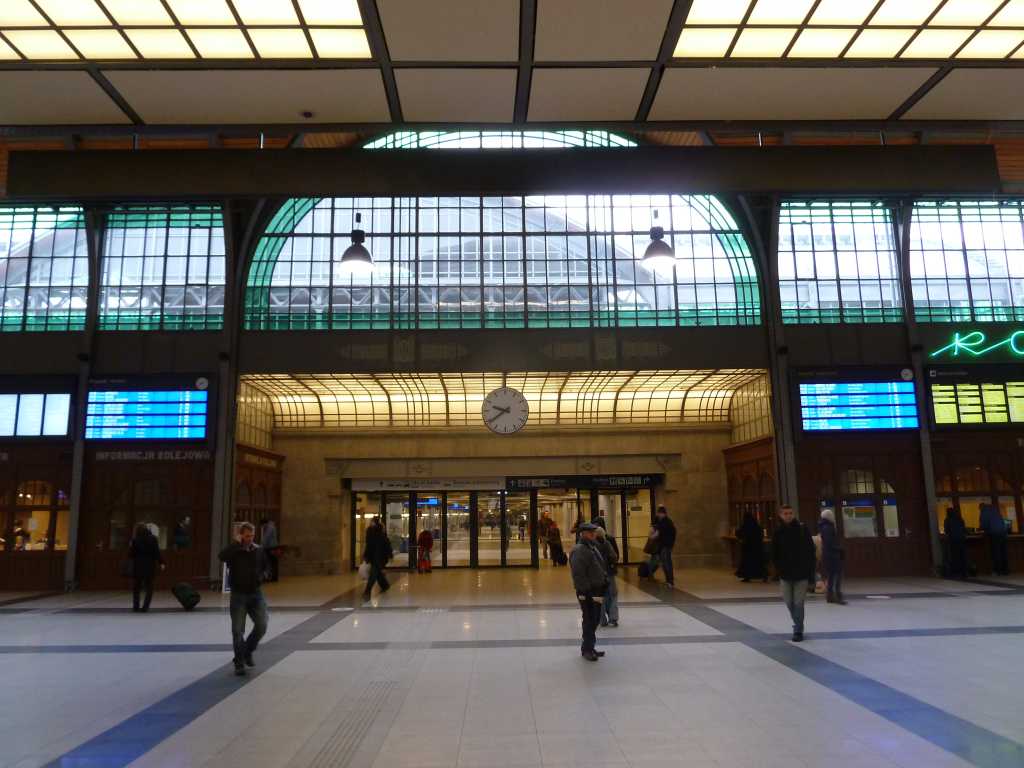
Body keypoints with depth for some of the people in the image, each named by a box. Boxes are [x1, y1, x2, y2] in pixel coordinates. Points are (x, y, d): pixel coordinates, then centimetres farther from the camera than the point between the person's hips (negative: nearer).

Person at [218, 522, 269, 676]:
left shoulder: (259, 550, 2)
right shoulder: (233, 550, -8)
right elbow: (221, 556, -32)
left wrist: (260, 577, 5)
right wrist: (237, 543, -27)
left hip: (255, 593, 3)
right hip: (238, 594, -3)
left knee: (261, 626, -4)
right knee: (238, 630, -1)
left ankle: (248, 652, 22)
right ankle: (239, 663, 13)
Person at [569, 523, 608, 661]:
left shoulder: (593, 547, 14)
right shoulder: (579, 550, -18)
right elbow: (578, 574, -23)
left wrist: (603, 587, 16)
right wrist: (586, 591, -23)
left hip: (596, 590, 10)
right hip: (587, 592, -10)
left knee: (595, 619, 17)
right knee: (589, 620, -2)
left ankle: (588, 647, 29)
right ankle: (587, 649, 10)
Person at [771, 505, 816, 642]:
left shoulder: (802, 529, -5)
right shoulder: (778, 532, -1)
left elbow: (811, 551, -3)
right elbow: (774, 554, 5)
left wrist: (810, 571, -6)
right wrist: (779, 568, -5)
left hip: (801, 573, -2)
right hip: (785, 574, 2)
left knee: (798, 603, -3)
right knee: (789, 602, 10)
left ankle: (798, 630, 7)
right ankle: (798, 625, 32)